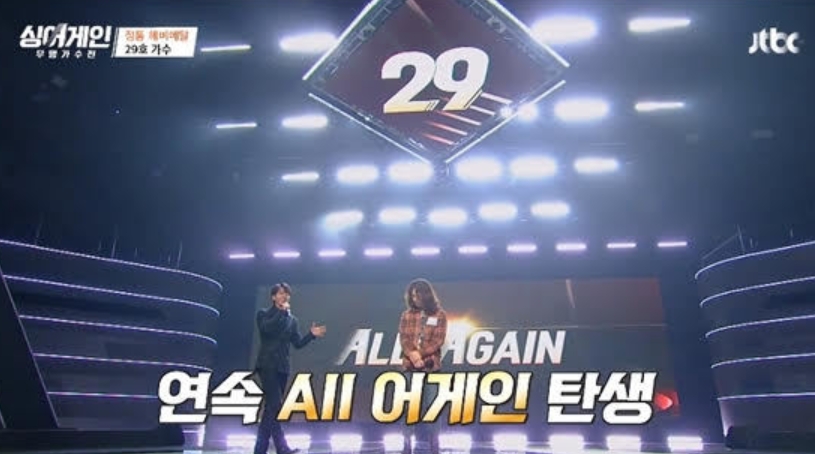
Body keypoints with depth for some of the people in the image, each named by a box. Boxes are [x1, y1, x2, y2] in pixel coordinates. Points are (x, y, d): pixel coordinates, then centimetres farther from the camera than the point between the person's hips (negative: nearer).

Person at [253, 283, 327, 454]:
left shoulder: (292, 320, 15)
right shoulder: (263, 314, 3)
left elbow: (298, 343, 9)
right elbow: (266, 328, -19)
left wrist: (311, 335, -7)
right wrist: (282, 312, -14)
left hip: (282, 367, 5)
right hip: (267, 365, -5)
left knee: (270, 407, 7)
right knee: (275, 405, -16)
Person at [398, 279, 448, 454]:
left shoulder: (439, 314, 0)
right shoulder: (407, 315, 7)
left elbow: (438, 340, -7)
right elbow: (403, 338, 0)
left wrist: (420, 354, -17)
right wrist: (412, 353, -18)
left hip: (431, 366, -2)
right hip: (409, 365, 2)